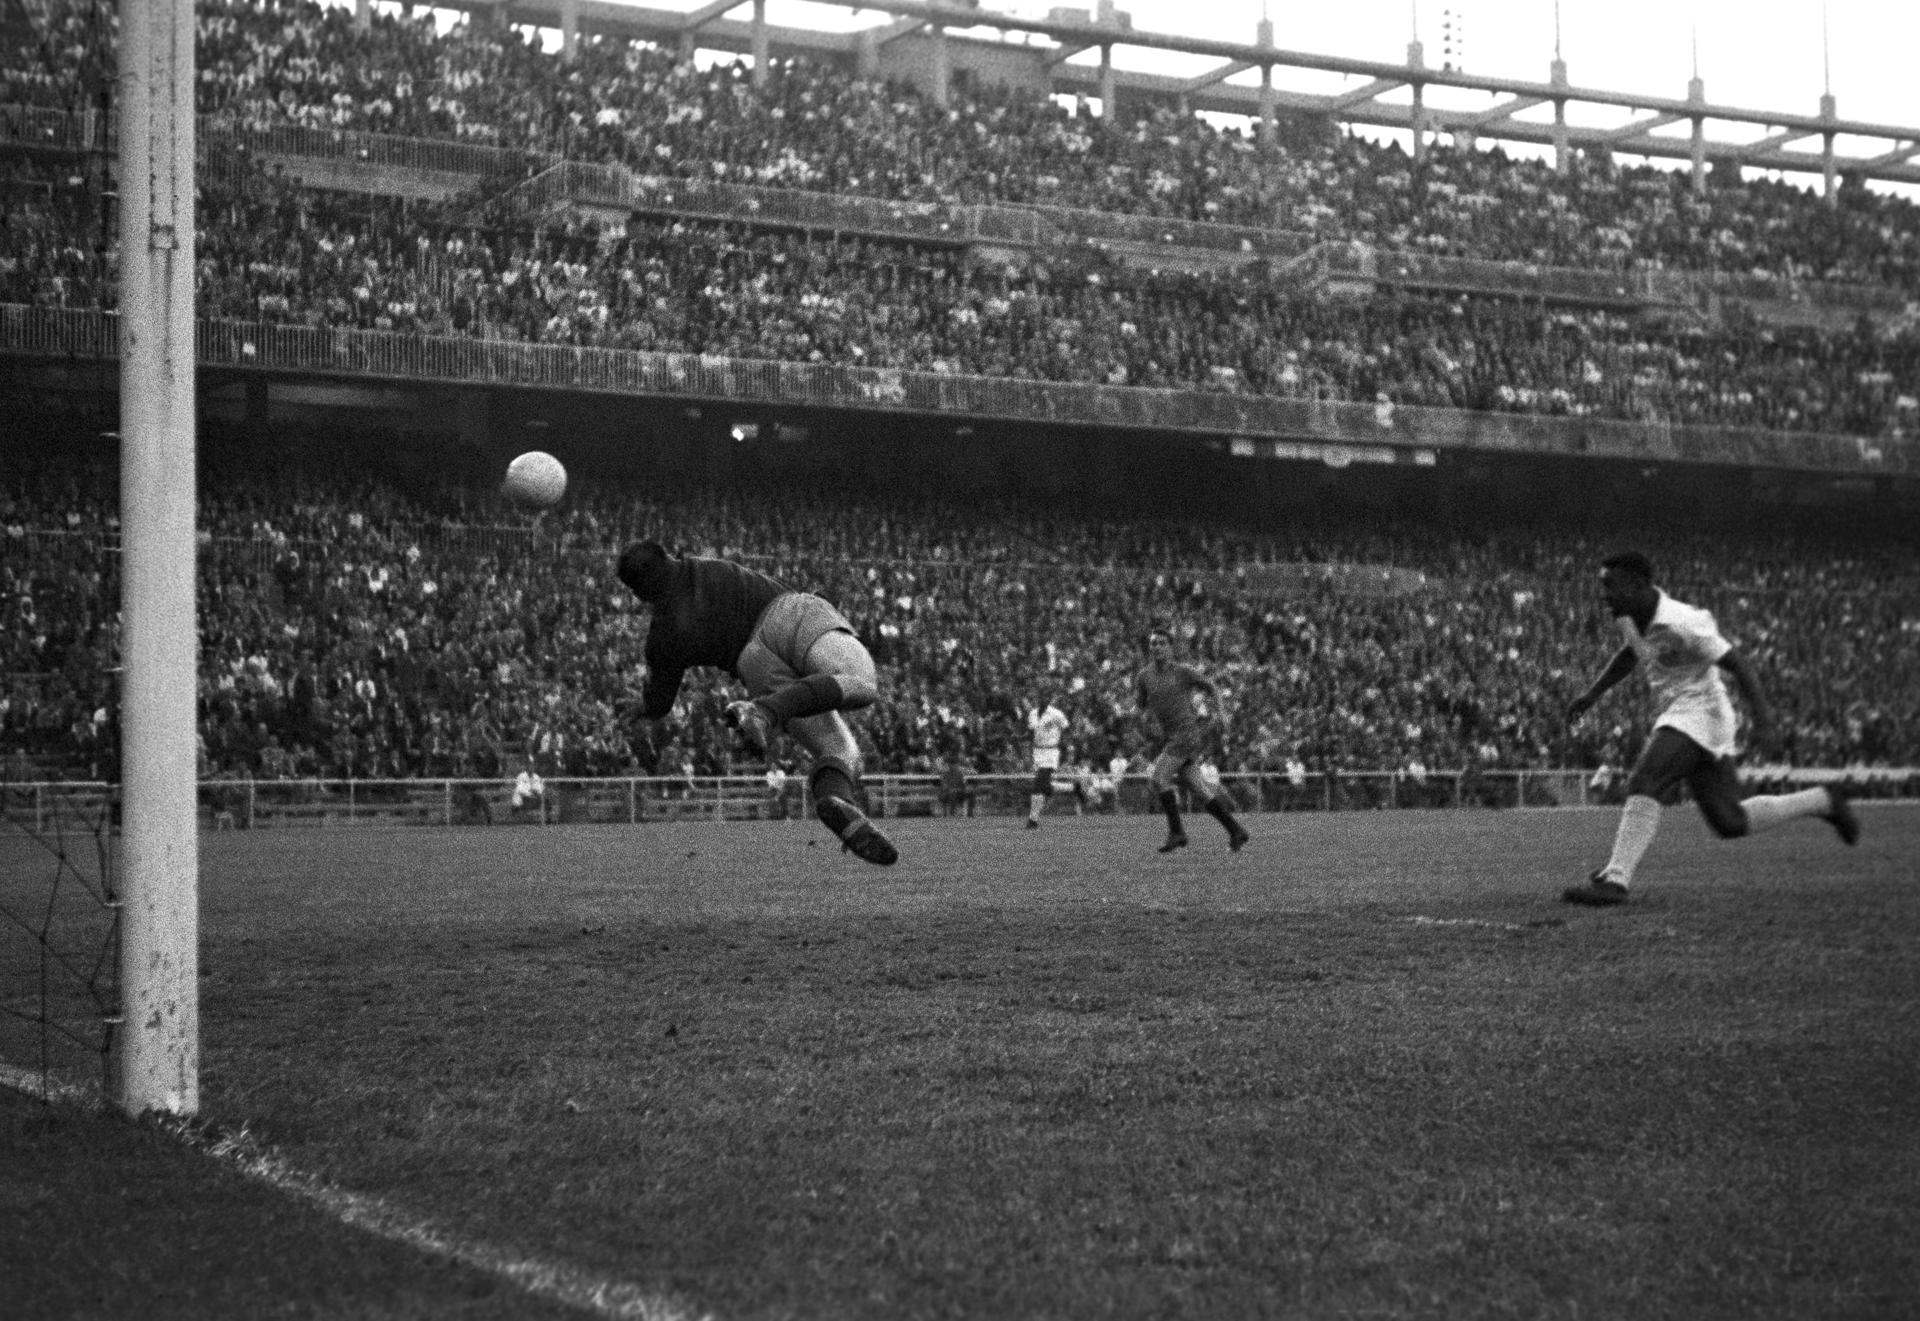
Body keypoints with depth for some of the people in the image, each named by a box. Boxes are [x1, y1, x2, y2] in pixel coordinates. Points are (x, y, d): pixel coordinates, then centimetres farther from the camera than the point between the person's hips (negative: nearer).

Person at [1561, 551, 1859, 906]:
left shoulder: (1680, 622, -21)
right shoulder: (1631, 619, 5)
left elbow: (1736, 663, -20)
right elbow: (1628, 655, 27)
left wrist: (1760, 712, -29)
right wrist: (1592, 694, 23)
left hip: (1701, 713, -9)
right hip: (1677, 715, 9)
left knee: (1643, 782, -26)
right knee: (1730, 822, 12)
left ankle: (1615, 878, -31)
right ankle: (1823, 802, 29)